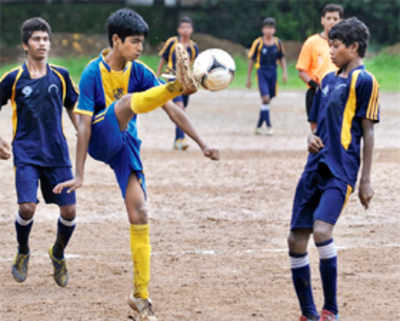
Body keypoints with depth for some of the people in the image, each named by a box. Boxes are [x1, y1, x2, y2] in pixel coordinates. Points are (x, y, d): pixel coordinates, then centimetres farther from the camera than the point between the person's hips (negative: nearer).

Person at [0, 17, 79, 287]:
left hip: (57, 154, 3)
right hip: (26, 154, -3)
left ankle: (58, 254, 27)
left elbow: (73, 108, 18)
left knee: (69, 211, -2)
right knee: (27, 208, -18)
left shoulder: (60, 76, 5)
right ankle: (23, 252, 12)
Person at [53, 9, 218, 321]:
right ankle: (181, 84, -61)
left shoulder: (140, 72, 1)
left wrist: (202, 144, -6)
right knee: (127, 101, -30)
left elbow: (172, 110, 0)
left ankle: (141, 295, -2)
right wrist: (79, 175, -20)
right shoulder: (93, 73, -11)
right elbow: (84, 124, -15)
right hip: (101, 140, -4)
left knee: (139, 215, -7)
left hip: (126, 145, 4)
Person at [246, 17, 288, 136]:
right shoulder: (258, 43, -4)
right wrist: (249, 78, 1)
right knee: (265, 98, -17)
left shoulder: (278, 43, 6)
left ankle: (259, 126, 20)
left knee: (267, 100, 8)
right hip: (262, 71, -4)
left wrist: (284, 72, 1)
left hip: (273, 72, 4)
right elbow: (251, 60, 1)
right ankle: (269, 126, -14)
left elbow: (282, 58, 15)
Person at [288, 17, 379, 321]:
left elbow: (368, 132, -7)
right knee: (296, 239, 3)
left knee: (322, 231, -25)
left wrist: (366, 180, -9)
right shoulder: (329, 79, 17)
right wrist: (312, 138, 2)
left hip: (341, 170, -8)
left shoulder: (363, 80, -5)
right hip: (316, 167, 8)